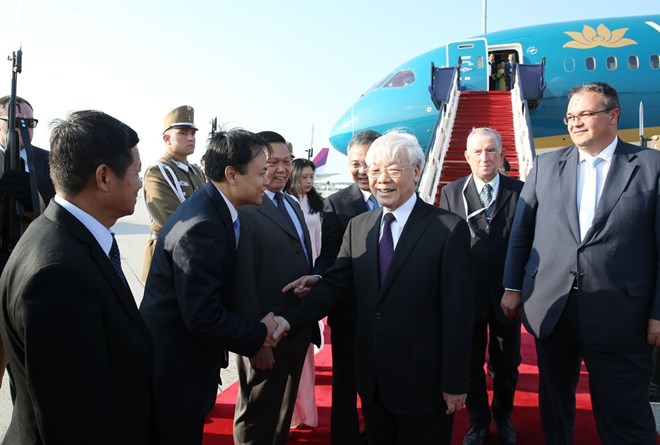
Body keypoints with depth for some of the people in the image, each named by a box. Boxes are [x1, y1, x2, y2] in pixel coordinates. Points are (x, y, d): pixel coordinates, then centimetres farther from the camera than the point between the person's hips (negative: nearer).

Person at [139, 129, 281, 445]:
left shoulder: (215, 209, 2)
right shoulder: (201, 226, -28)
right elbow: (204, 319, -28)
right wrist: (260, 333, -14)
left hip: (185, 362, 9)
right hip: (174, 371, -9)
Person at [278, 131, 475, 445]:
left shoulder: (449, 228, -11)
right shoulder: (357, 227, 5)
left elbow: (457, 311, -12)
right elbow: (335, 284, 0)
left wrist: (455, 382, -11)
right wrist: (289, 320, -14)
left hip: (423, 381, -4)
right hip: (372, 378, 5)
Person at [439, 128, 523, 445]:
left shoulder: (520, 191, -2)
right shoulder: (452, 192, -1)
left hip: (508, 294, 0)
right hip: (467, 294, 0)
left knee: (506, 365, 17)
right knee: (471, 364, 14)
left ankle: (504, 418, 40)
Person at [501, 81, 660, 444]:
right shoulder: (545, 165, 7)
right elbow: (520, 231, 10)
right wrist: (512, 287, 7)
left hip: (619, 315, -3)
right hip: (550, 309, 3)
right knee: (554, 404, 18)